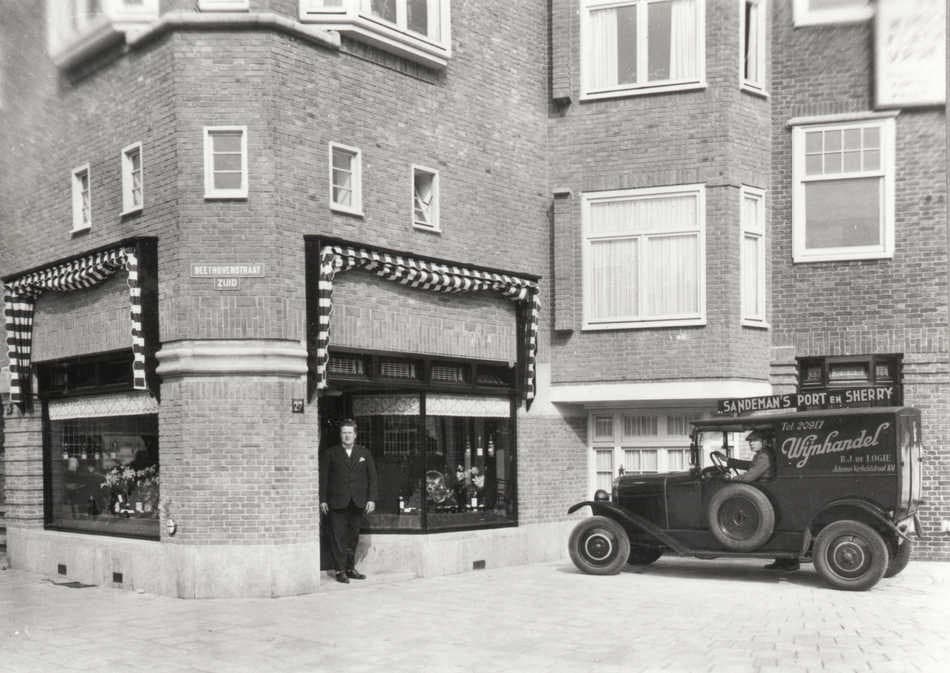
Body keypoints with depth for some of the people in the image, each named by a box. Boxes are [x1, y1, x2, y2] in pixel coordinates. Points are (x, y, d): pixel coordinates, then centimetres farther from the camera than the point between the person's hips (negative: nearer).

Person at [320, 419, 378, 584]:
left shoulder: (364, 453, 12)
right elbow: (323, 478, 2)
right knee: (338, 538, -4)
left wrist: (371, 499, 1)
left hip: (358, 503, 2)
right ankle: (340, 571, 2)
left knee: (353, 538, 7)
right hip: (337, 503, -2)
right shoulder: (330, 454, 5)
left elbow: (372, 477, 9)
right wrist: (322, 500, -5)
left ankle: (350, 569, 16)